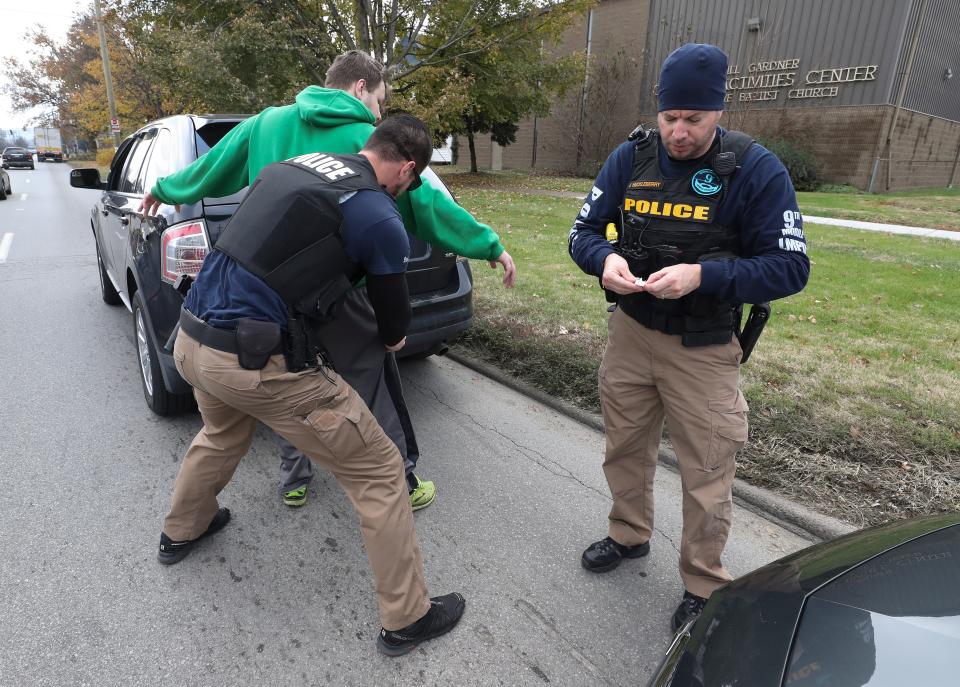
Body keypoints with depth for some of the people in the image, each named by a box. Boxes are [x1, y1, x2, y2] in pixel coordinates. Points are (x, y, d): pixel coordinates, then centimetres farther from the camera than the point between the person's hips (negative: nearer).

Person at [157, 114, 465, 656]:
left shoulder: (292, 165, 13)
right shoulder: (381, 219, -7)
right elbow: (394, 328, 7)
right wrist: (395, 338, 29)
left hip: (192, 339, 9)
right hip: (257, 363, -8)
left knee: (223, 432, 39)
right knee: (379, 473, 6)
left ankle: (181, 531, 63)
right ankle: (408, 617, 20)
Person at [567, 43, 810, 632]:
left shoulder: (757, 170, -13)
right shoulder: (631, 157, -3)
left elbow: (791, 268, -15)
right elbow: (584, 231, 1)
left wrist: (704, 276, -30)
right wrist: (605, 259, -23)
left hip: (704, 350, -3)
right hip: (630, 333, 4)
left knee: (707, 475, 6)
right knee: (625, 449, 19)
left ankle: (704, 588, 29)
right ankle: (630, 535, 46)